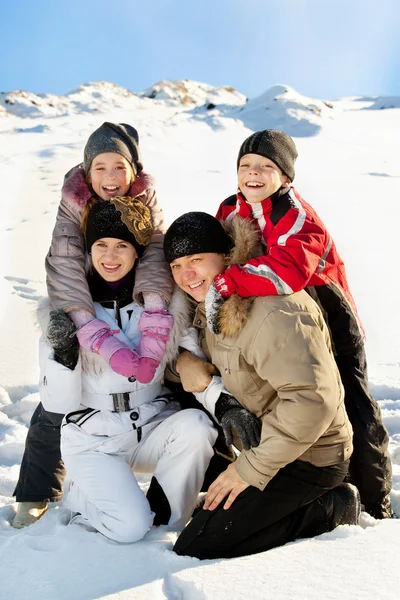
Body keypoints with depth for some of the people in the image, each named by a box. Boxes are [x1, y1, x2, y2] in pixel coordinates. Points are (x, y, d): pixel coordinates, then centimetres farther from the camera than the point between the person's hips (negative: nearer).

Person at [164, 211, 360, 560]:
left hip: (307, 457, -9)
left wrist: (251, 468, -26)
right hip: (265, 438, 9)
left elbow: (312, 399, -33)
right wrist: (221, 402, -9)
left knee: (195, 549, -12)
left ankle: (329, 509, -6)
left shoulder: (274, 312, -27)